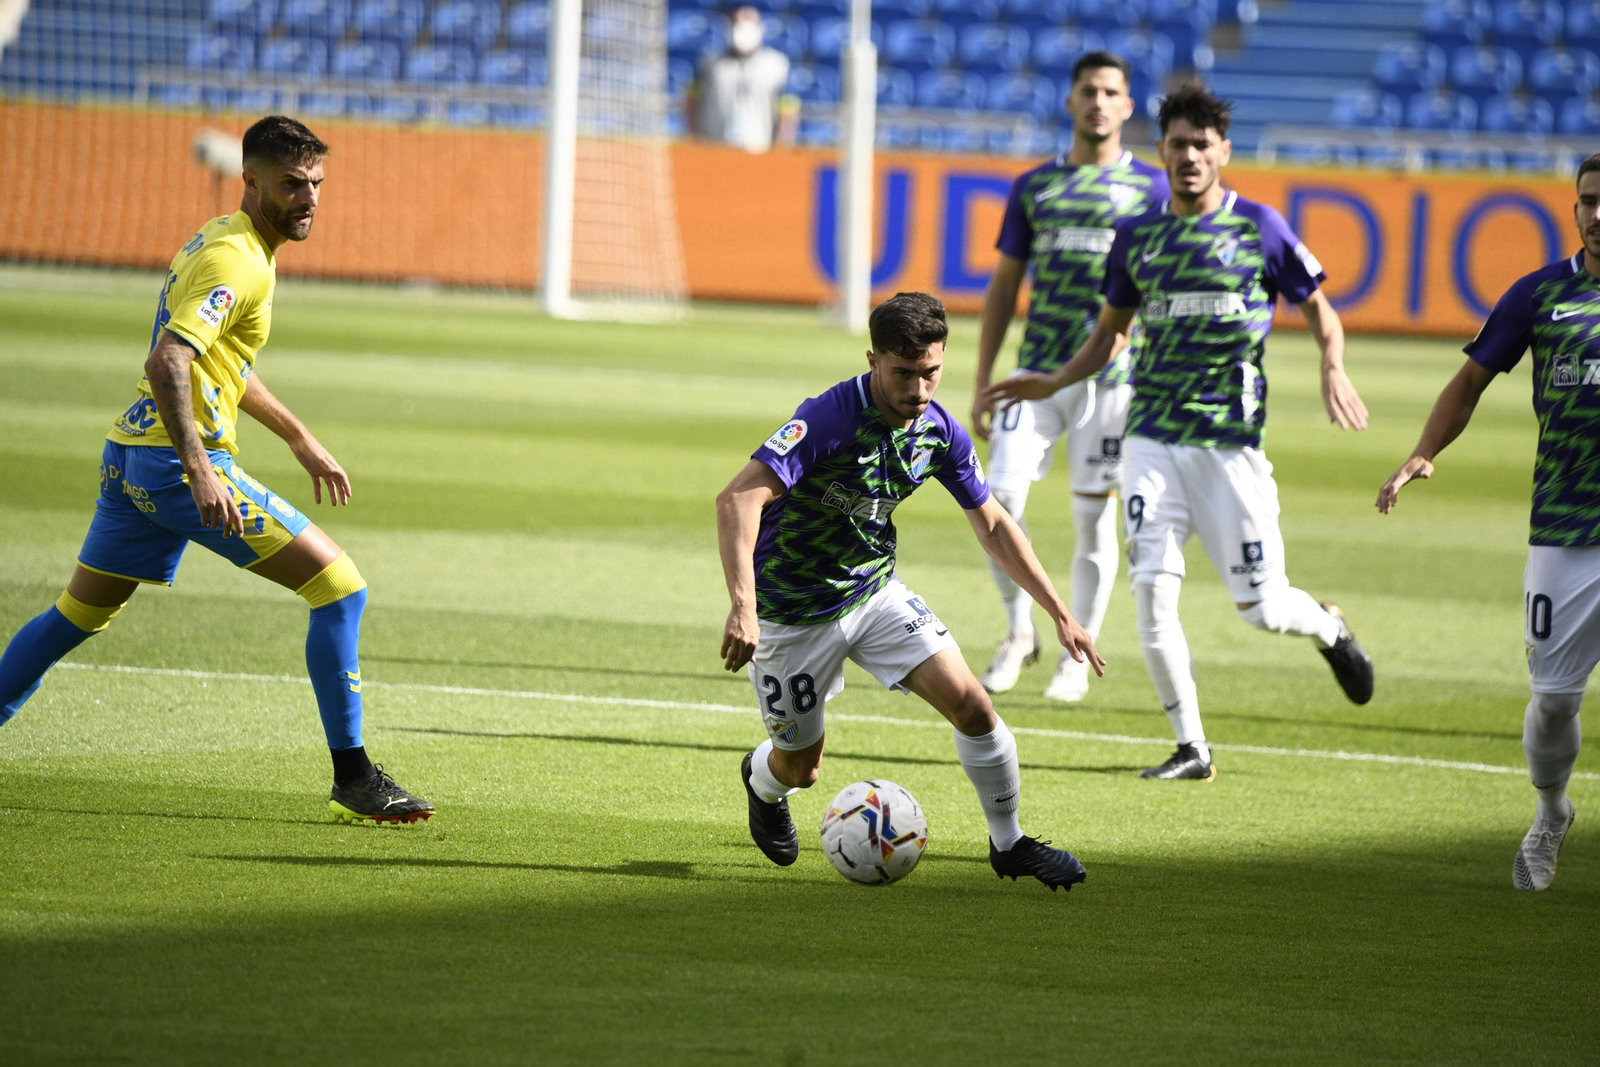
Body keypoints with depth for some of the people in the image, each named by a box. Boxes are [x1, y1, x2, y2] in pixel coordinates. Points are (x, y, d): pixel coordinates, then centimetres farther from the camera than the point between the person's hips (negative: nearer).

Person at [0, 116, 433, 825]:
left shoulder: (221, 240, 18)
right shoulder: (236, 262, -15)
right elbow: (167, 362, -28)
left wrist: (298, 438, 35)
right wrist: (200, 471, -35)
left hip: (128, 459, 10)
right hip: (178, 460, -10)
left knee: (77, 616, 21)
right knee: (339, 586, -8)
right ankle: (353, 780, -8)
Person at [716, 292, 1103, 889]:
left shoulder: (940, 433, -8)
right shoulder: (829, 419, -29)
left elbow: (992, 526, 7)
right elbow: (739, 499, -39)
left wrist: (1060, 614, 4)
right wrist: (743, 608, -51)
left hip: (876, 591, 5)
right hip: (792, 611, -5)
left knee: (970, 704, -11)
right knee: (801, 766, 8)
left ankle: (1009, 845, 9)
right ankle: (763, 782, 47)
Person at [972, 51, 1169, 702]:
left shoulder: (1149, 186, 3)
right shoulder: (1034, 186, 11)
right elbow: (1004, 287, 14)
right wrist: (981, 385, 10)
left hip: (1112, 376, -2)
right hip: (1038, 372, 2)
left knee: (1094, 518, 1)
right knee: (1002, 495, -11)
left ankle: (1078, 659, 12)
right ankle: (1019, 631, 7)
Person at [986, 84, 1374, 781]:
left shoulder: (1259, 227, -1)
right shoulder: (1137, 236, 9)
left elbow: (1319, 309, 6)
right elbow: (1111, 330, 22)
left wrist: (1333, 372, -13)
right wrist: (1055, 383, 7)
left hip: (1231, 441, -3)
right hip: (1153, 436, 3)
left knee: (1260, 608, -1)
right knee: (1151, 593, -10)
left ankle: (1328, 627, 35)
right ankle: (1190, 748, 2)